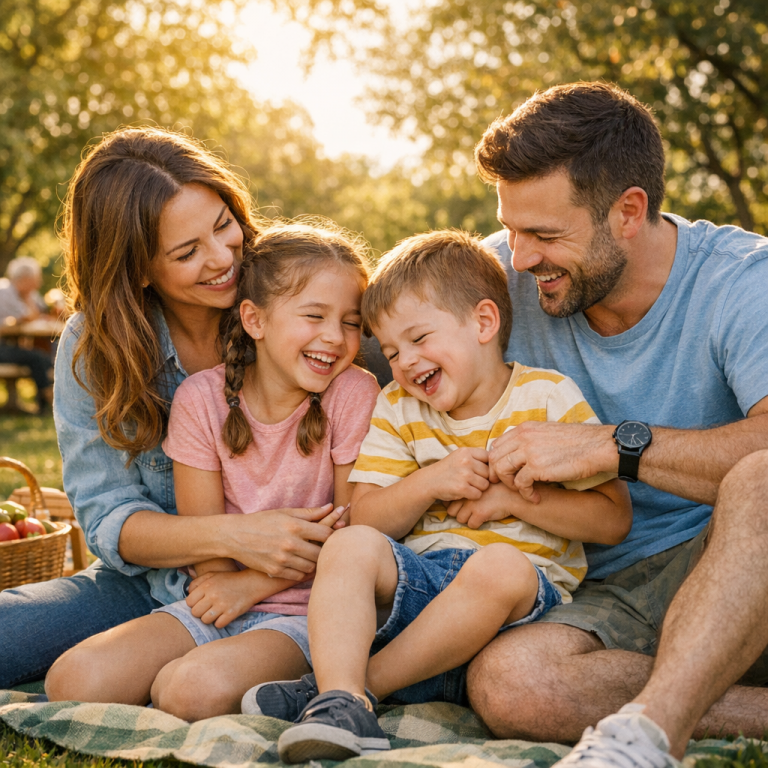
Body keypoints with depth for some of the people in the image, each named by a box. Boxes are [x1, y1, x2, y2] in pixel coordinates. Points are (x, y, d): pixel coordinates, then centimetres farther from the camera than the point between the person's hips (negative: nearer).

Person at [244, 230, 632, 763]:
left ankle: (360, 683, -24)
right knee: (349, 545, -25)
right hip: (420, 575, 3)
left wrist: (511, 496, -12)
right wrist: (429, 484, -13)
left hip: (530, 583, -3)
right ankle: (342, 708, -36)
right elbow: (367, 521, 5)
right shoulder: (397, 409, 12)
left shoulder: (549, 398, 0)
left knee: (499, 565, -37)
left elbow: (614, 520, -3)